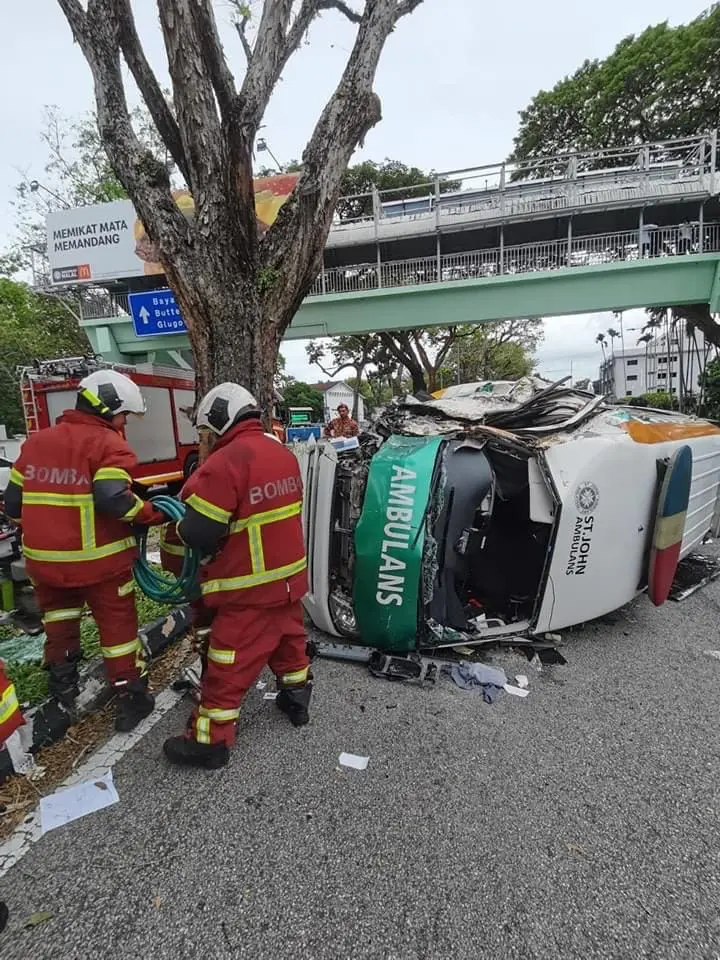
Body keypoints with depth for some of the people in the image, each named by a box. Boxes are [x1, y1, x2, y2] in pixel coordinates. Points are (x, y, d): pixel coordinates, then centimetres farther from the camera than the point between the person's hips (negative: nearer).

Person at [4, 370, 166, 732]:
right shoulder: (108, 444, -13)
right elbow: (112, 500, -27)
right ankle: (131, 698, 20)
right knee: (117, 625, 10)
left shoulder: (35, 442, 8)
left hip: (44, 560, 6)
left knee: (59, 616, 29)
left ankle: (62, 685, 38)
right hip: (99, 560, -6)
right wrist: (156, 514, -16)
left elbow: (13, 501, 11)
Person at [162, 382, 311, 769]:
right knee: (289, 640, 25)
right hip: (289, 575, 8)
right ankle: (296, 699, 44)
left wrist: (179, 529, 2)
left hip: (250, 588, -7)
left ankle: (210, 740, 23)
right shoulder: (283, 453, 3)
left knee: (229, 665, 7)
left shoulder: (224, 463, -22)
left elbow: (198, 533, -19)